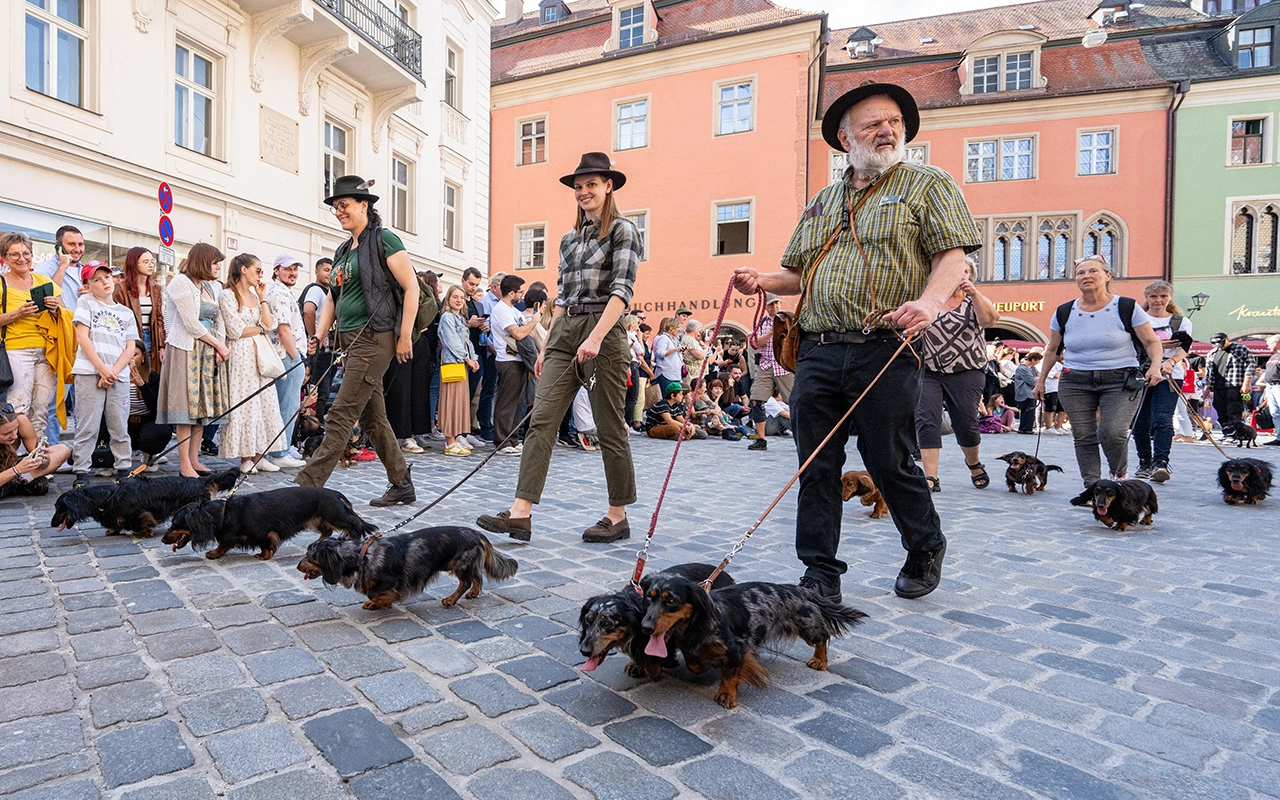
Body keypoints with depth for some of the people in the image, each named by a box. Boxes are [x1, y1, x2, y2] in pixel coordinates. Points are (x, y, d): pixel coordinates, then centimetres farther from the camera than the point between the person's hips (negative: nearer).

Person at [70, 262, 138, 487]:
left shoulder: (126, 312, 16)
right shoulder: (86, 303, 9)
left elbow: (130, 349, 9)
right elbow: (82, 337, -2)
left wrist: (113, 371, -7)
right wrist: (102, 368, -11)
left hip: (119, 376, 2)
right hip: (89, 373, -2)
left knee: (120, 427, 5)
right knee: (87, 427, -3)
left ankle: (124, 470, 12)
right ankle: (81, 473, 4)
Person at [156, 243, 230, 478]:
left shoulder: (213, 287, 16)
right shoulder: (181, 282, -7)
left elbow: (219, 322, 14)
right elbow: (191, 324, -13)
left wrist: (219, 348, -3)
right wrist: (219, 345, -6)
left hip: (209, 353, 7)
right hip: (187, 350, -7)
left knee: (201, 406, 7)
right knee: (186, 406, -7)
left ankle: (194, 460, 12)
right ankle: (185, 465, -4)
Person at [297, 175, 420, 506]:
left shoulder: (383, 239, -5)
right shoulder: (344, 250, 18)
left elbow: (411, 288, -11)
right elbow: (332, 296, 22)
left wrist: (405, 336, -15)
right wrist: (319, 334, 8)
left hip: (375, 339, -9)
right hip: (351, 340, 9)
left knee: (341, 414, -10)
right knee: (372, 417, 11)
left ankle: (307, 485, -8)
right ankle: (402, 485, 21)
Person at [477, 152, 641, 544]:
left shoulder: (622, 230, -2)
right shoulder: (569, 239, 19)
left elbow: (622, 288, -13)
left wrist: (595, 338, -24)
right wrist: (546, 346, 16)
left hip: (603, 334, -7)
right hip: (564, 334, 7)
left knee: (610, 428, 1)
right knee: (541, 420, -4)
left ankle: (618, 516, 14)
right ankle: (521, 513, -5)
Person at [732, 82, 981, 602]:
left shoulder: (927, 184, 8)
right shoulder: (822, 203, 22)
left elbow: (952, 255, -3)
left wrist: (929, 301, -23)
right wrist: (761, 281, 6)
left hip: (885, 351, -4)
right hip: (817, 350, 5)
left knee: (890, 463, 3)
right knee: (816, 469, 3)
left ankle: (926, 550, 31)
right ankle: (820, 576, 15)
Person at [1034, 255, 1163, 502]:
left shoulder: (1126, 307, -1)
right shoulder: (1065, 312, 6)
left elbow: (1152, 342, 4)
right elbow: (1053, 350, 17)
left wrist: (1155, 366, -14)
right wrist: (1041, 380, 16)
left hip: (1120, 381, -3)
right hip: (1075, 382, 3)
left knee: (1112, 432, -17)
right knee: (1083, 436, -1)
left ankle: (1121, 475, 11)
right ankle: (1092, 487, 7)